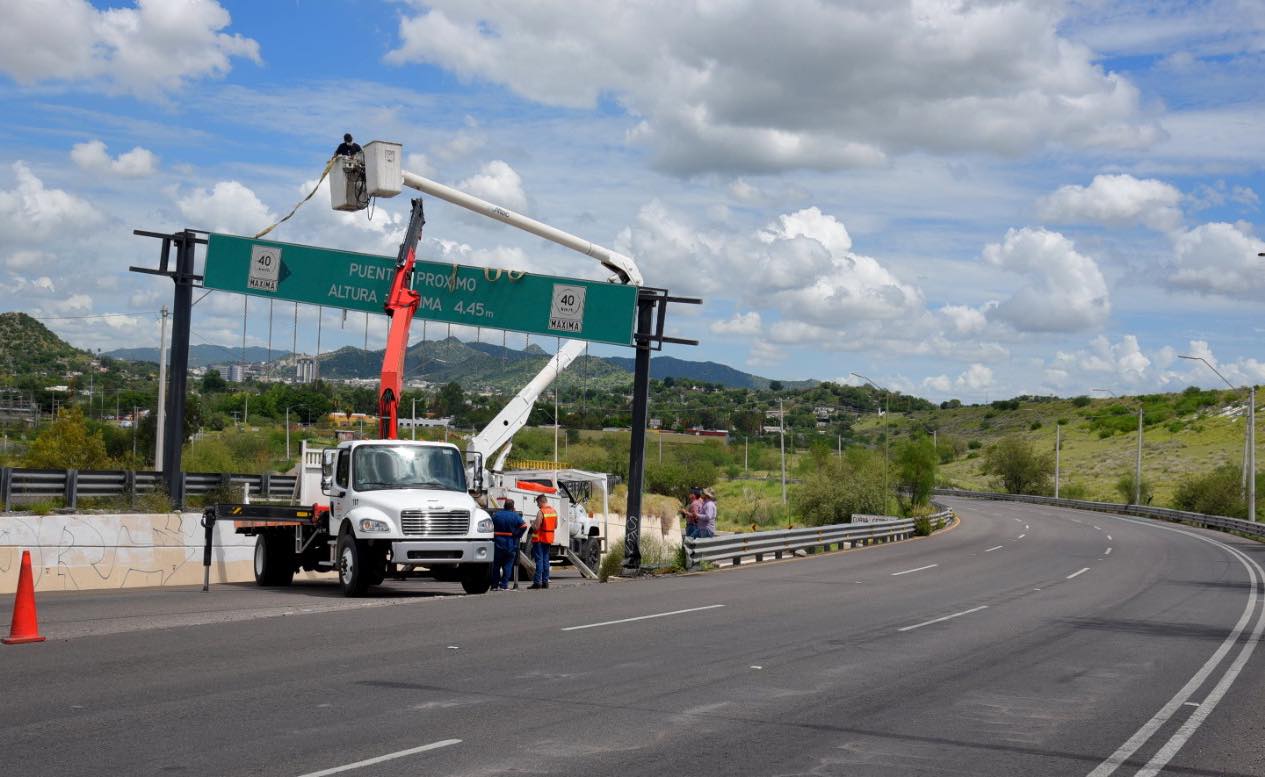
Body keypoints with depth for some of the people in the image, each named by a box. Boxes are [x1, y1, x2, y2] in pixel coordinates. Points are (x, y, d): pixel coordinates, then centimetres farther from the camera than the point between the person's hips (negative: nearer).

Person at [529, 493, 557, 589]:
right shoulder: (554, 511, 7)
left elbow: (536, 527, -18)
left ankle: (537, 582, -8)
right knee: (546, 560, 12)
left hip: (539, 539, -7)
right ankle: (545, 581, 12)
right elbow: (556, 526, 15)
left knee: (539, 560, -6)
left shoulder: (541, 512, -16)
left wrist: (532, 523, 1)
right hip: (549, 539, 7)